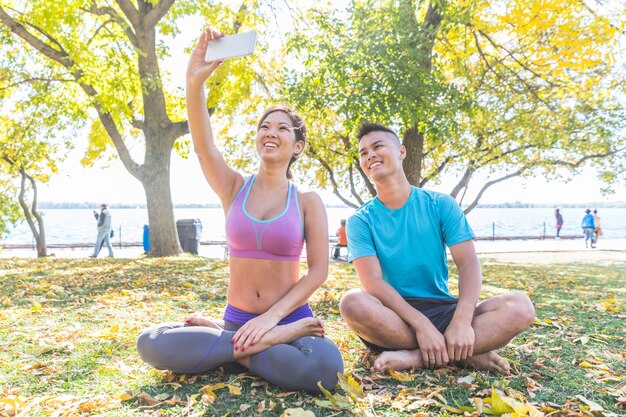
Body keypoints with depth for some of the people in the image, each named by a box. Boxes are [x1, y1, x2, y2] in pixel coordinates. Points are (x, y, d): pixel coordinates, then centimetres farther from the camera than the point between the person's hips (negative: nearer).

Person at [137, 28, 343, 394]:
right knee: (152, 344, -23)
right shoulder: (234, 188, 3)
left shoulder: (308, 202, -1)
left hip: (289, 318, -1)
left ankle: (227, 343, -11)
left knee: (324, 368, -35)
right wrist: (195, 81, -31)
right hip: (237, 319, 1)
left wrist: (272, 316, -16)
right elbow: (203, 145, -16)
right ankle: (263, 342, -13)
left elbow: (318, 271, -7)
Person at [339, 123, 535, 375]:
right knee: (353, 303, -35)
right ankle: (464, 354, -20)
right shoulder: (361, 221, 0)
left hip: (442, 309, 2)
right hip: (393, 316, -1)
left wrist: (462, 321, -23)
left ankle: (412, 357, -24)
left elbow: (468, 264, -5)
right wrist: (421, 324, -26)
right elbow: (372, 281, -13)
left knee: (520, 307, -21)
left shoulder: (440, 205, 4)